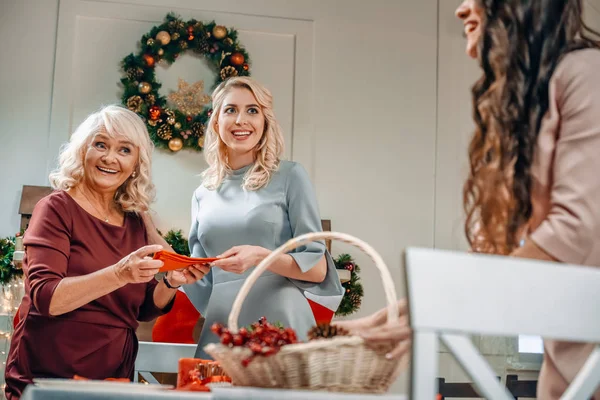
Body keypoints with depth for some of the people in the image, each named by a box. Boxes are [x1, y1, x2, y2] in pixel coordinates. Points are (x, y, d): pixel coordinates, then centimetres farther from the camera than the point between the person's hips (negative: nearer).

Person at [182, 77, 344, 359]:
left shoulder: (290, 176, 0)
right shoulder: (203, 195, 12)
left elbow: (318, 269, -4)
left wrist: (262, 256, -19)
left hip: (280, 326, -3)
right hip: (221, 331, 4)